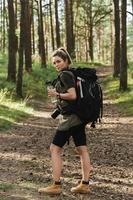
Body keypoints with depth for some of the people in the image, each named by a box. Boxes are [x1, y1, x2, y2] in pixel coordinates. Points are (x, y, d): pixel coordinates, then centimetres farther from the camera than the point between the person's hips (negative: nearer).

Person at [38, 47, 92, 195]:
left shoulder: (64, 75, -13)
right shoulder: (72, 74, 15)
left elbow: (72, 95, -22)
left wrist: (56, 94, -11)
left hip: (70, 117, -10)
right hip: (79, 116, 10)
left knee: (54, 149, -4)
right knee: (82, 150, 9)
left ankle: (56, 186, -3)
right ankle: (85, 185, 14)